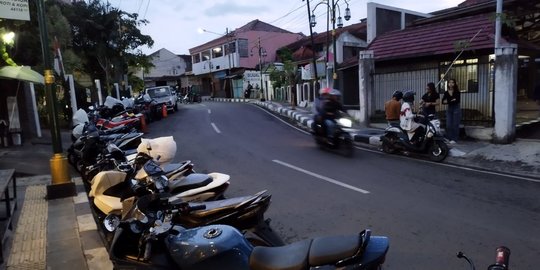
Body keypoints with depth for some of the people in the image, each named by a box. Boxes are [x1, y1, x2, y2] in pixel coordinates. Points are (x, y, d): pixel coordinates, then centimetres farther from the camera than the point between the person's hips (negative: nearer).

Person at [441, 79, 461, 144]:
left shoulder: (457, 92, -4)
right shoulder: (446, 92, 6)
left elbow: (458, 100, -17)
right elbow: (443, 101, -3)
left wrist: (448, 101, -16)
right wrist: (452, 100, -16)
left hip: (456, 109, -4)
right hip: (449, 109, 4)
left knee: (455, 125, -3)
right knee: (448, 125, 1)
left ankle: (454, 139, 1)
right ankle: (449, 138, 8)